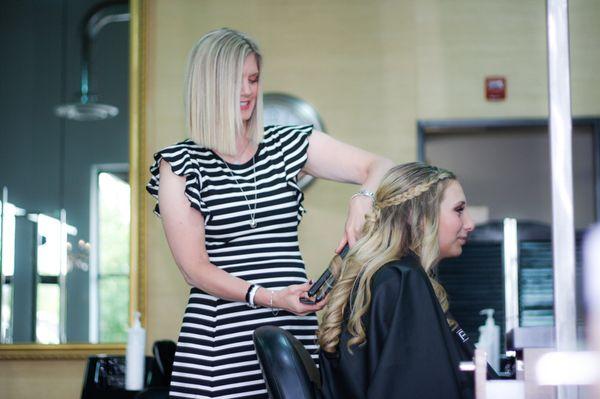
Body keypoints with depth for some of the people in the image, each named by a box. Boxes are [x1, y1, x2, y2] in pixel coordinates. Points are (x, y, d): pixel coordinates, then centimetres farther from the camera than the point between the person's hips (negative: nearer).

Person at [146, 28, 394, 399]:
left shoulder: (286, 145, 10)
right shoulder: (180, 165, 1)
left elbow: (380, 167, 8)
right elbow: (195, 267, -4)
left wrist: (363, 199, -15)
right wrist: (268, 297, -18)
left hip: (297, 328, 3)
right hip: (222, 340, -2)